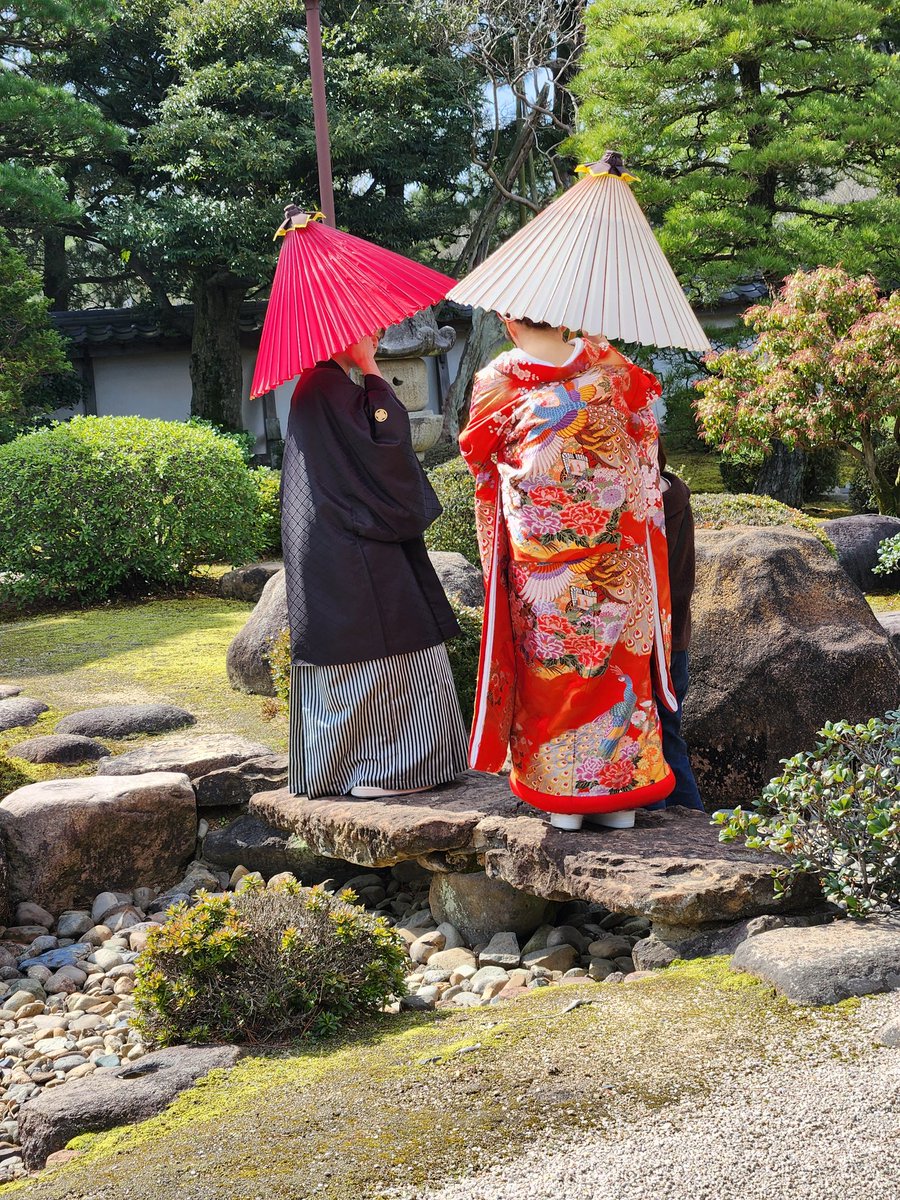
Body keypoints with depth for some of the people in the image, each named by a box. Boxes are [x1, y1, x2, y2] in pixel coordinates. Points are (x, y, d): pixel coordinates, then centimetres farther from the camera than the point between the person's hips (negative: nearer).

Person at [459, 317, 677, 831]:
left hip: (536, 547, -1)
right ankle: (621, 794, 14)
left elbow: (481, 459, 10)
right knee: (617, 658, 9)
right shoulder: (607, 365, 0)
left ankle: (561, 796, 10)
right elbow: (645, 422, 19)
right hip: (613, 544, 2)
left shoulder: (494, 383, -5)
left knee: (548, 662, 7)